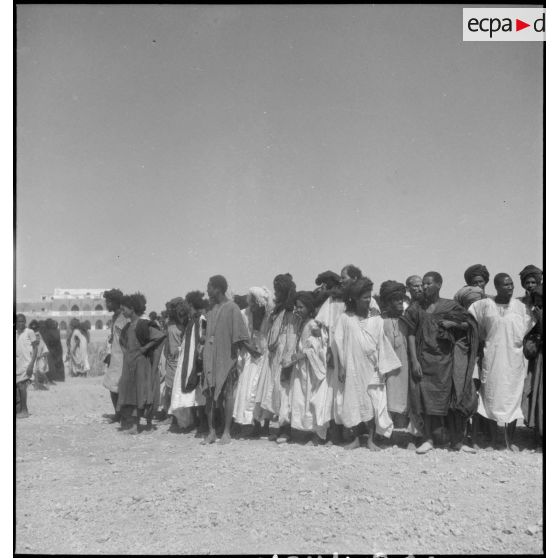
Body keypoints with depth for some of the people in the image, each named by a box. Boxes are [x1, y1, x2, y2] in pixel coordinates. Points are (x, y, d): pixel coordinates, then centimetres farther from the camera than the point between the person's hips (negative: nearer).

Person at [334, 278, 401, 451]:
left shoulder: (376, 319, 1)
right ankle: (356, 439, 18)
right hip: (353, 369, -1)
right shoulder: (345, 318, -2)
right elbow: (339, 344, 1)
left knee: (373, 404, 0)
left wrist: (382, 367, 1)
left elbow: (382, 344, 4)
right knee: (352, 404, 4)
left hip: (372, 370, 1)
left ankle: (371, 440, 13)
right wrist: (341, 367, -1)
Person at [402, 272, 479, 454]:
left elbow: (469, 324, 8)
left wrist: (454, 324, -12)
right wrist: (414, 361, -7)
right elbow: (411, 335, 0)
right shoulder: (416, 308, 3)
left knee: (452, 397, 1)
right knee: (425, 398, 1)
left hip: (446, 359, 0)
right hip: (424, 359, 1)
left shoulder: (450, 306, 2)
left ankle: (456, 441, 12)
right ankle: (428, 439, 12)